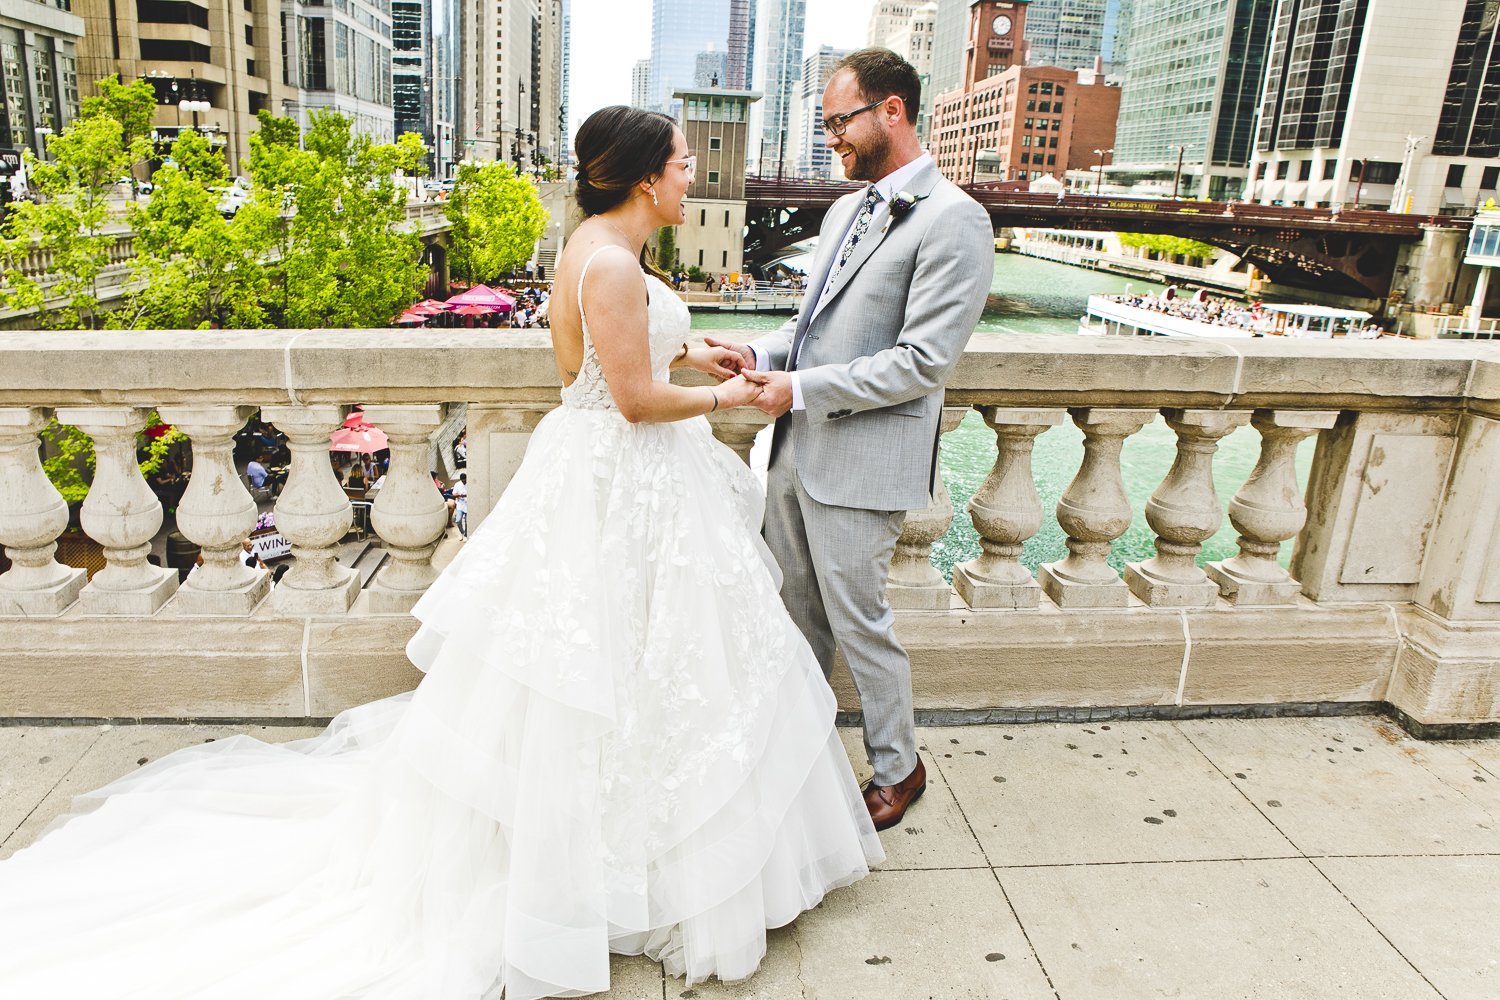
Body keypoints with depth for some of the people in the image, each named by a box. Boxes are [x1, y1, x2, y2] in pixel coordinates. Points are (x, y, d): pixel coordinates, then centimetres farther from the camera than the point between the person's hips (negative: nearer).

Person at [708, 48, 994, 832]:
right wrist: (763, 353, 1)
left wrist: (801, 389, -19)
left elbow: (924, 361, -19)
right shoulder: (844, 210, 13)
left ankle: (898, 767, 26)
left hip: (862, 460, -8)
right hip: (797, 446, 8)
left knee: (857, 619, 4)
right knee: (796, 606, 17)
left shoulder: (952, 221, -13)